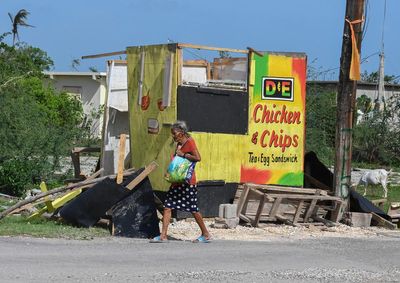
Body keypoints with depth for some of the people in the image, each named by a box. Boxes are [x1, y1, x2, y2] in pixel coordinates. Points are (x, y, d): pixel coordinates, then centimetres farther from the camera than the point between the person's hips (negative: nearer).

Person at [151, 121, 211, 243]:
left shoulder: (189, 142, -10)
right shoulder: (179, 144, 16)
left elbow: (198, 158, -22)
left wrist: (182, 154, -18)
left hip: (187, 182, -9)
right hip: (177, 181, 9)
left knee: (193, 209, -2)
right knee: (167, 206, 0)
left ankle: (205, 234, 11)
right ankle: (163, 236, -1)